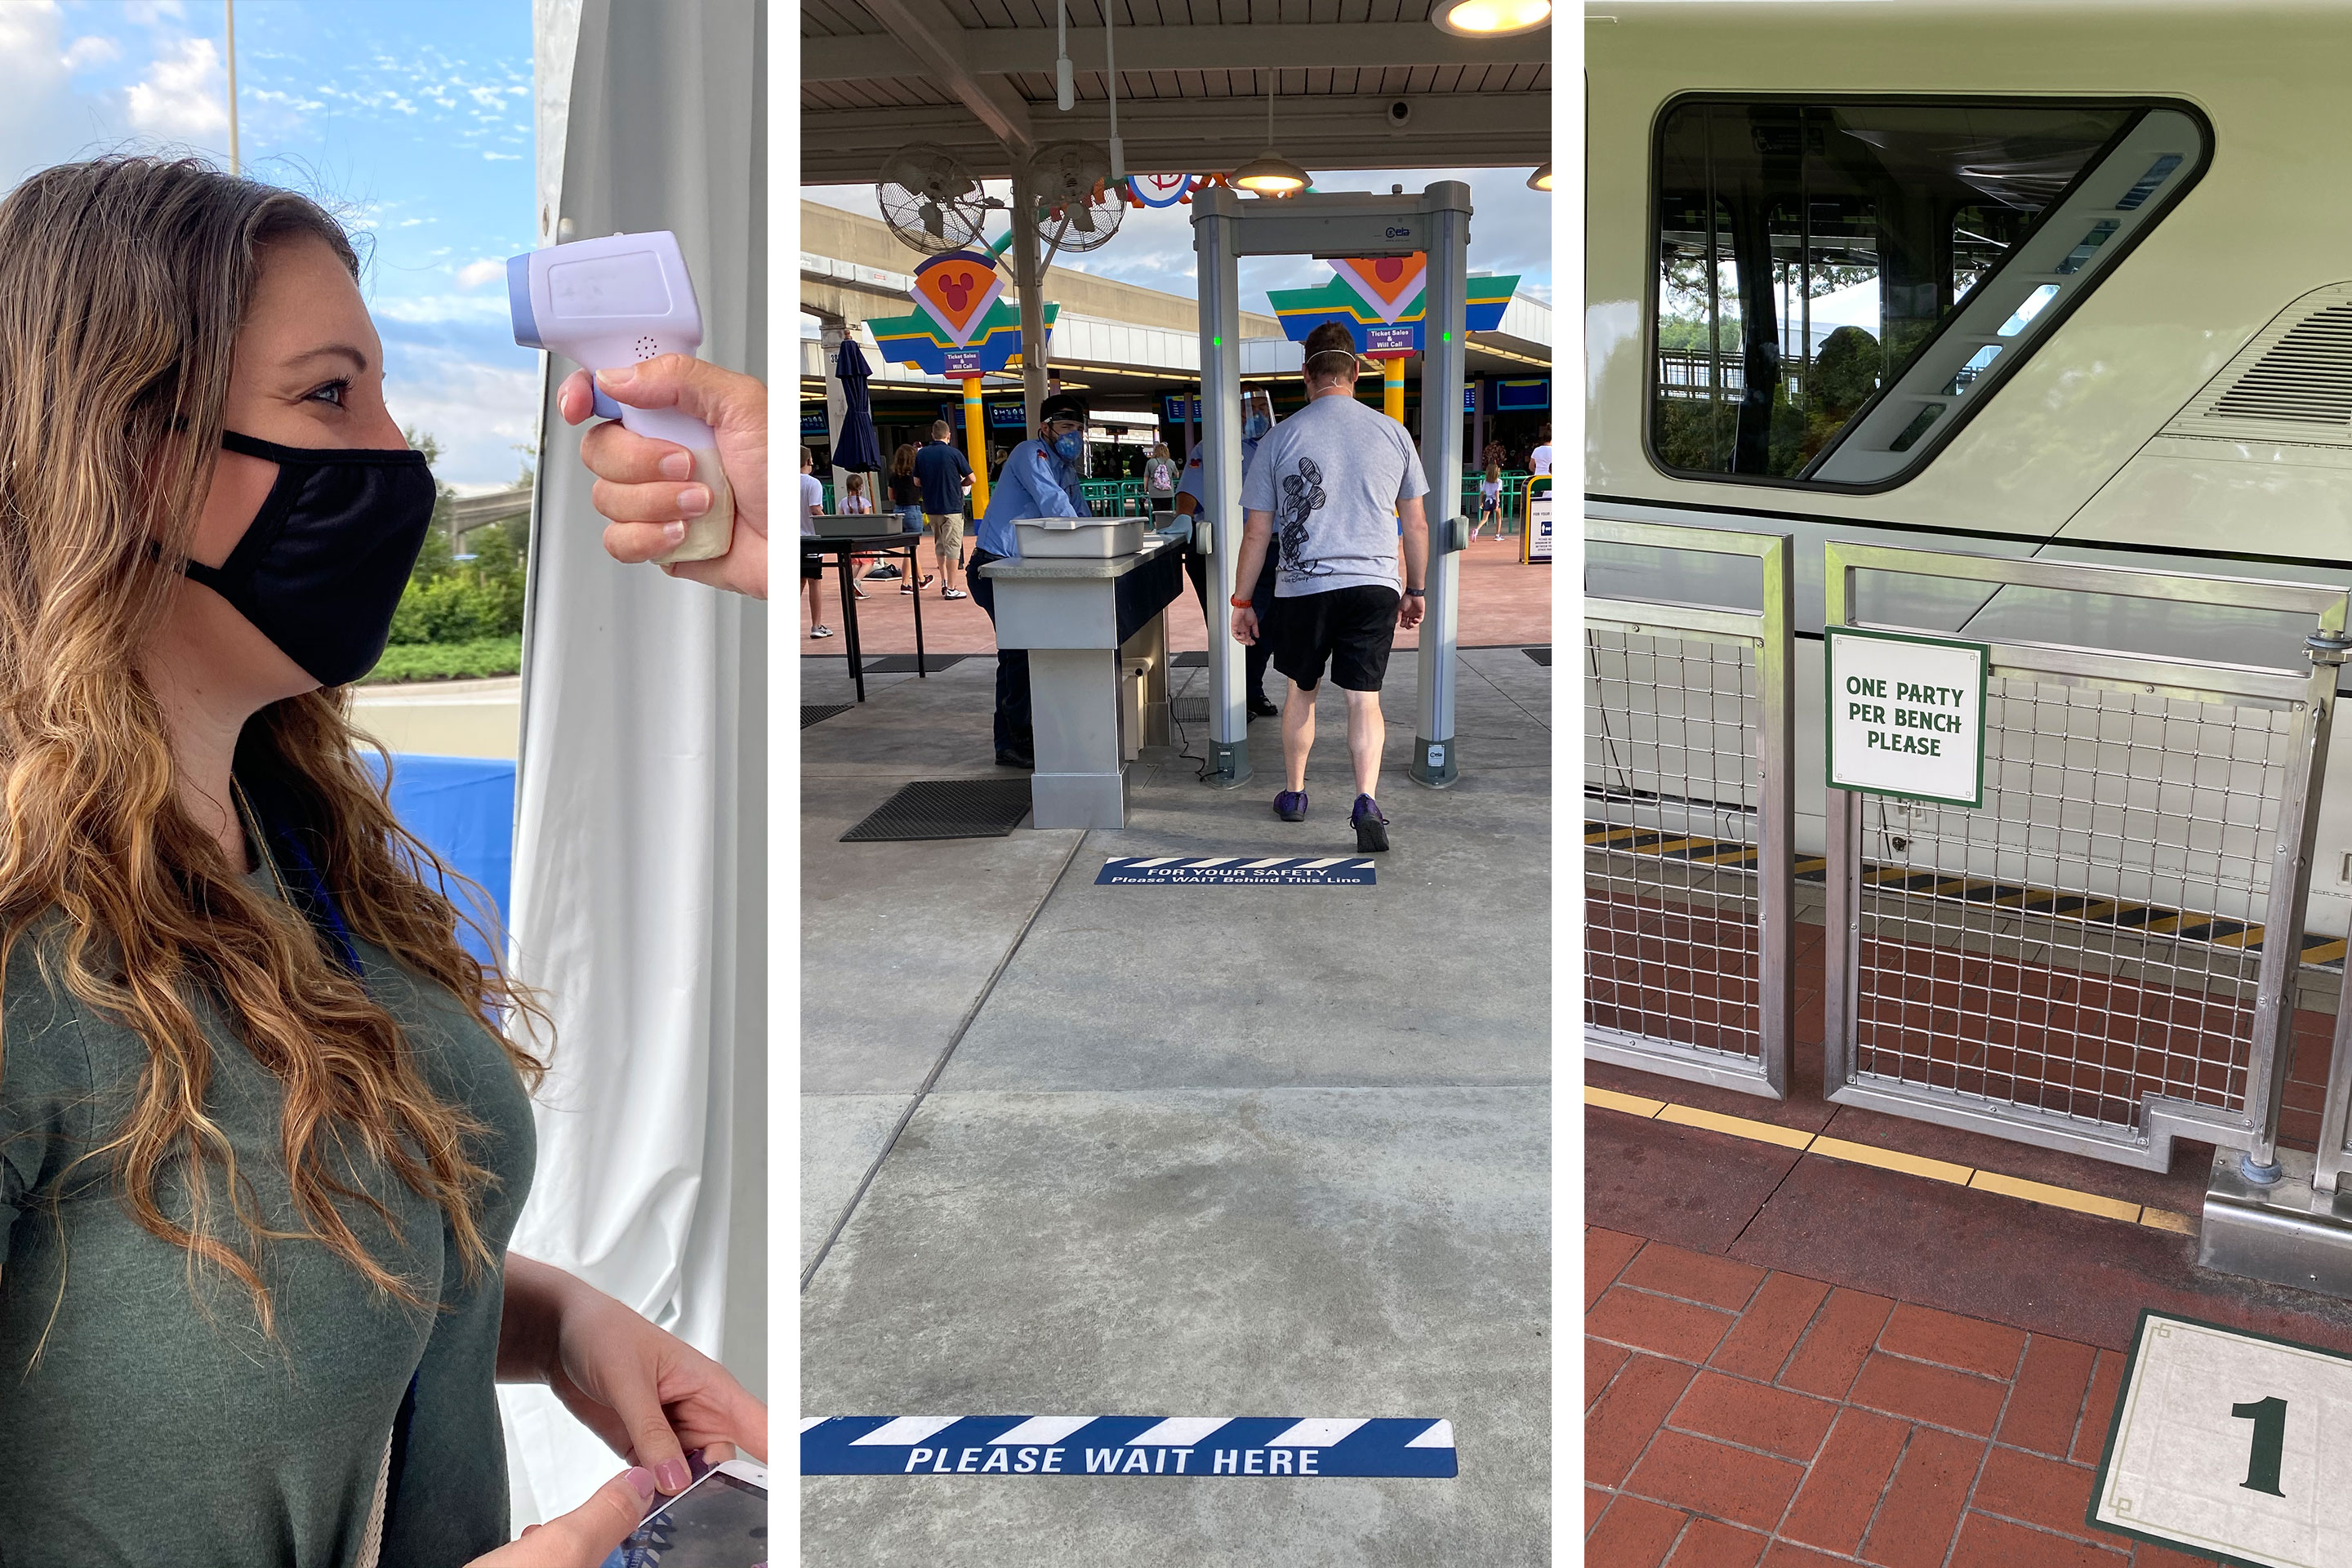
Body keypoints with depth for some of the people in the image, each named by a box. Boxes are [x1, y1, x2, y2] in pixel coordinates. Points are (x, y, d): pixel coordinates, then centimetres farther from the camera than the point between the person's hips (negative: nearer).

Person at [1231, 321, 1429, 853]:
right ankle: (1367, 798, -17)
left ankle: (1294, 794, 30)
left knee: (1302, 690, 19)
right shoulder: (1392, 433, 3)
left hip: (1304, 586, 0)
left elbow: (1256, 533, 2)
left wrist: (1242, 601, 11)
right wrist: (1415, 590, 20)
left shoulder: (1281, 438, -1)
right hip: (1376, 584, 0)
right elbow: (1416, 523, 9)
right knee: (1365, 698, 2)